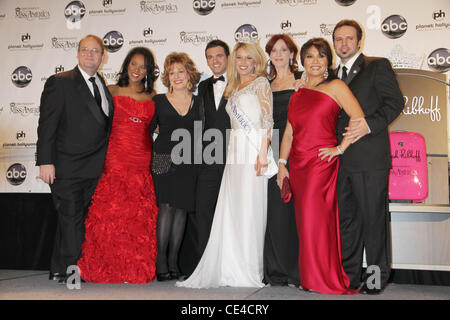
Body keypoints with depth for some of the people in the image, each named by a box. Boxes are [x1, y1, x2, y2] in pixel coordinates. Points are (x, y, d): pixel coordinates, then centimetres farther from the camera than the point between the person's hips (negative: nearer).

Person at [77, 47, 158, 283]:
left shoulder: (153, 97, 12)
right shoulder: (112, 91, 7)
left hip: (143, 162, 2)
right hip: (116, 160, -2)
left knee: (140, 218, 2)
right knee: (110, 216, -3)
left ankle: (138, 271, 15)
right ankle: (108, 270, 10)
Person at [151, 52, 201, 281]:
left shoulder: (198, 103, 12)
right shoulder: (159, 101, 9)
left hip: (188, 163, 2)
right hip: (164, 160, -2)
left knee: (181, 210, 2)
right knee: (166, 207, -11)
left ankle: (173, 261, 10)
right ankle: (160, 262, -4)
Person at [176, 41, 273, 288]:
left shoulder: (261, 83, 5)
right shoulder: (233, 88, 24)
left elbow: (268, 119, -6)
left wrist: (263, 151, -17)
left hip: (253, 150, -6)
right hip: (234, 152, 6)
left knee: (249, 209, -7)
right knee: (230, 210, 1)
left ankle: (249, 271, 1)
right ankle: (229, 270, 6)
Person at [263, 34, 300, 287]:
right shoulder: (266, 85, 18)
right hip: (274, 152, 4)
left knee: (295, 209, -4)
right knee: (275, 210, 1)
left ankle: (298, 271, 5)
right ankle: (277, 272, 9)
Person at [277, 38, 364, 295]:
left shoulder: (335, 86, -1)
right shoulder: (298, 94, 16)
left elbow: (359, 119, -10)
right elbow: (289, 132, 15)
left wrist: (340, 148, -12)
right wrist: (282, 164, 8)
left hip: (322, 162, -6)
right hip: (298, 165, 6)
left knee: (315, 218, -9)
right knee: (304, 220, 8)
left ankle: (325, 279, 5)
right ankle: (310, 277, 18)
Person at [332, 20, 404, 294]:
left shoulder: (378, 66, 2)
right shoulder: (333, 75, 20)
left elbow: (395, 102, -6)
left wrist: (370, 124, -20)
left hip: (370, 157, -6)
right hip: (340, 160, 6)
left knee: (373, 217, 1)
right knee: (346, 218, 10)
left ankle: (377, 276, 14)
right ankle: (349, 276, 20)